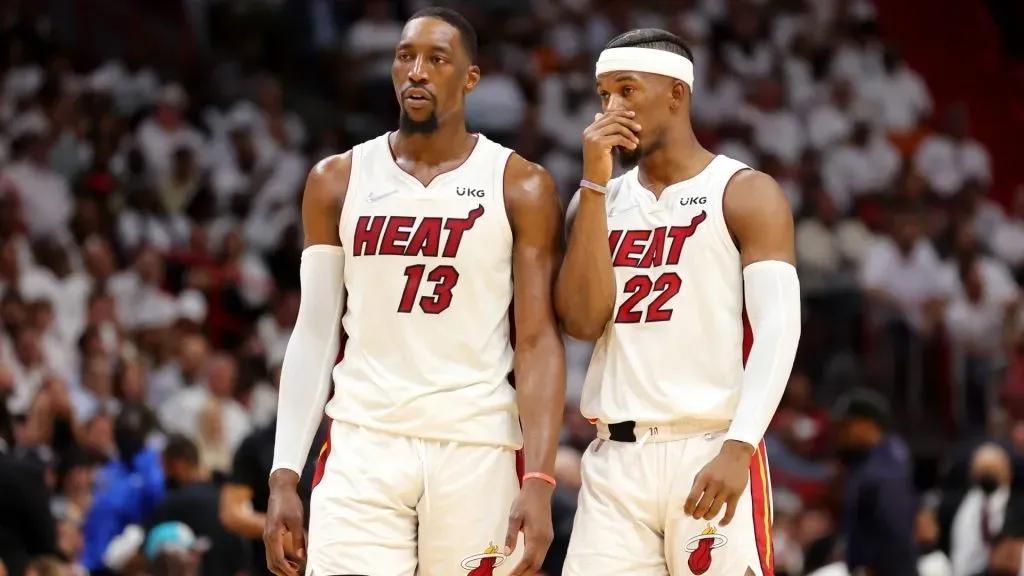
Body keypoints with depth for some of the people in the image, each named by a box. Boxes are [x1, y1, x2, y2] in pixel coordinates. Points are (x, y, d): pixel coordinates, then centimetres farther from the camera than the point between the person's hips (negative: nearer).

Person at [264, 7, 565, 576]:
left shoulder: (520, 187, 2)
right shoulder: (337, 182, 9)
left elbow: (538, 342, -3)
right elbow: (314, 335, 10)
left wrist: (539, 481, -14)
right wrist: (284, 476, 2)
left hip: (478, 449, -1)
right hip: (363, 445, 1)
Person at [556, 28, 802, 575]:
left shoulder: (745, 193, 0)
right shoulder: (601, 199, 15)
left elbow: (778, 330, -10)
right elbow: (584, 320, 1)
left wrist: (738, 448, -23)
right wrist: (594, 183, -2)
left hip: (711, 453, -4)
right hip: (615, 457, 4)